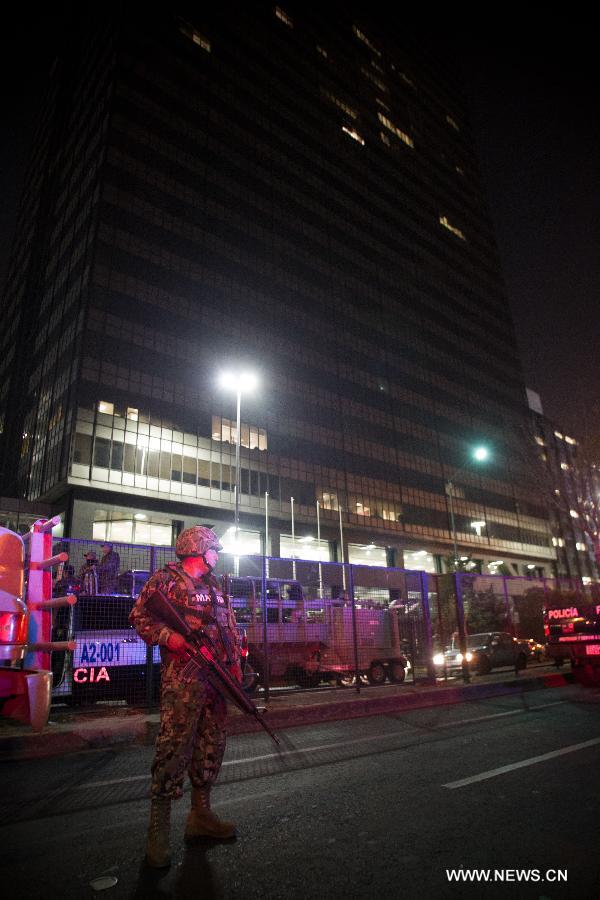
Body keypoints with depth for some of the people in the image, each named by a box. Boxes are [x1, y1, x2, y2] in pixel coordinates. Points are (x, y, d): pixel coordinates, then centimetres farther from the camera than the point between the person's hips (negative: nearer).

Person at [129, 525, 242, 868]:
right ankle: (158, 830, 4)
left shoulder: (216, 587, 19)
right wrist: (168, 637, -21)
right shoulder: (165, 579, -2)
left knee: (211, 746, 12)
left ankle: (201, 815, 26)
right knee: (174, 746, -8)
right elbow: (140, 616, -7)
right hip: (182, 677, -7)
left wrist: (235, 665, 14)